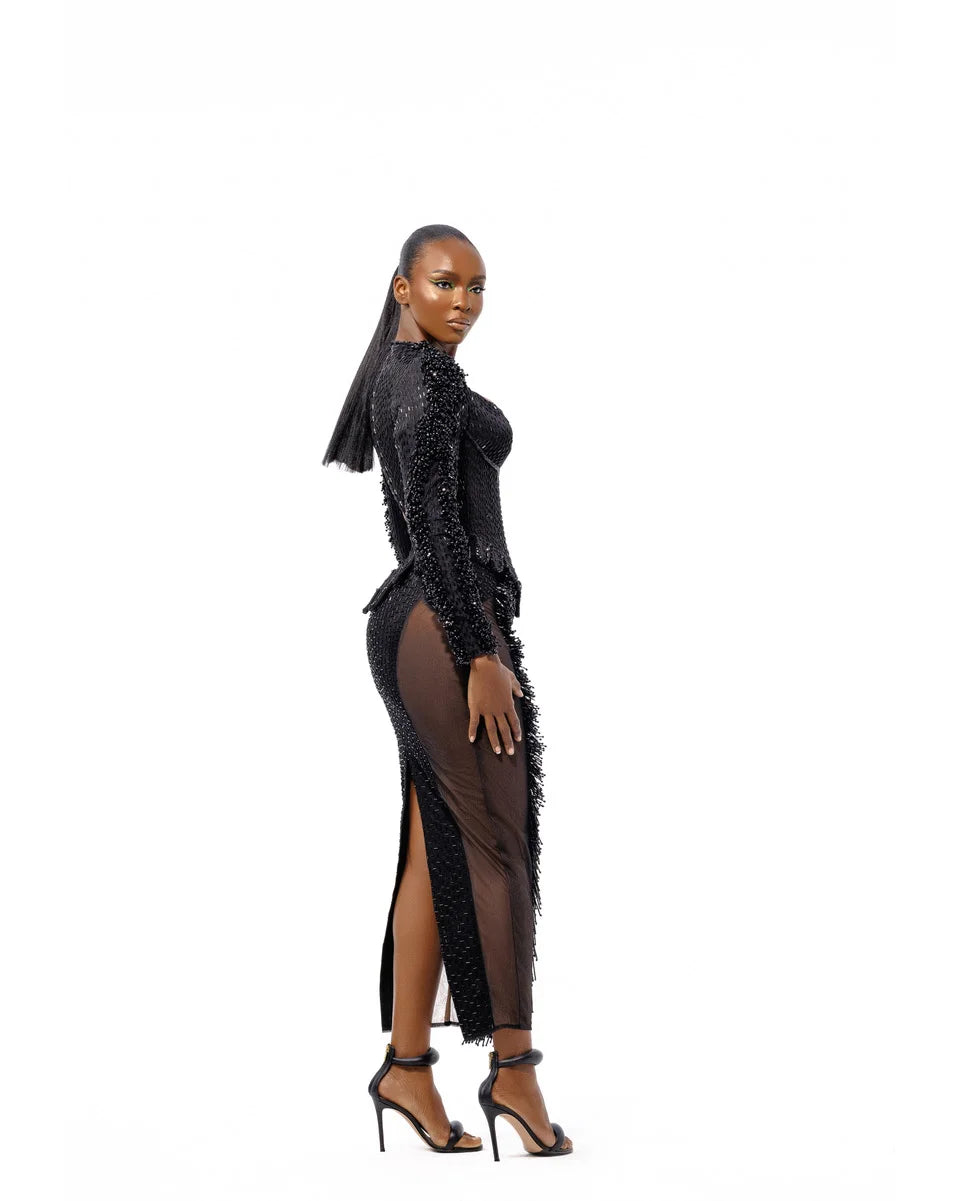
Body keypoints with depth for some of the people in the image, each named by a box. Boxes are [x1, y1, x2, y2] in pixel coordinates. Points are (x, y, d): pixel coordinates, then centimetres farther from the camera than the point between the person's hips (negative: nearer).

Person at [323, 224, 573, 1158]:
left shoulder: (398, 377, 20)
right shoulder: (430, 378, -10)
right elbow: (434, 524, -18)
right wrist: (481, 655, -20)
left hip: (415, 623, 10)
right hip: (450, 625, -10)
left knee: (437, 851, 9)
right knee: (496, 842, -4)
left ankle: (407, 1062, 12)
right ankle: (512, 1065, 3)